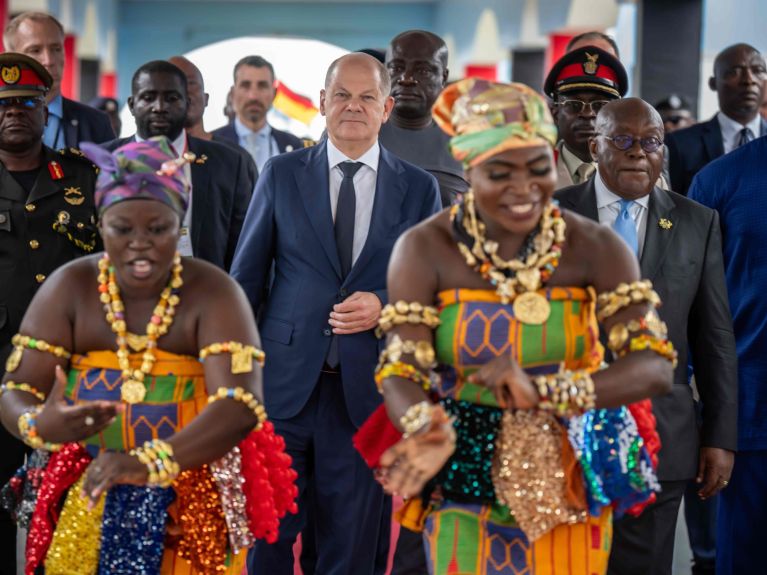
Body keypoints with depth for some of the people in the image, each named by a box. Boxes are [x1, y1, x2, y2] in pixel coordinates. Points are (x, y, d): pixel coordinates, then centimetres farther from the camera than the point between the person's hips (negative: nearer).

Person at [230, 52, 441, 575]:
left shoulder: (419, 189, 6)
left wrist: (386, 305, -12)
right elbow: (246, 276, 8)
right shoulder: (281, 174, 6)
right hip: (284, 380, 0)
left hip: (367, 388, 0)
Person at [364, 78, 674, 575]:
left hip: (571, 490, 1)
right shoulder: (425, 250, -13)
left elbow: (655, 367, -20)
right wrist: (431, 431, -42)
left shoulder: (596, 248, -11)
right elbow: (401, 373, -19)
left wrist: (544, 392, -34)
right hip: (465, 493, -1)